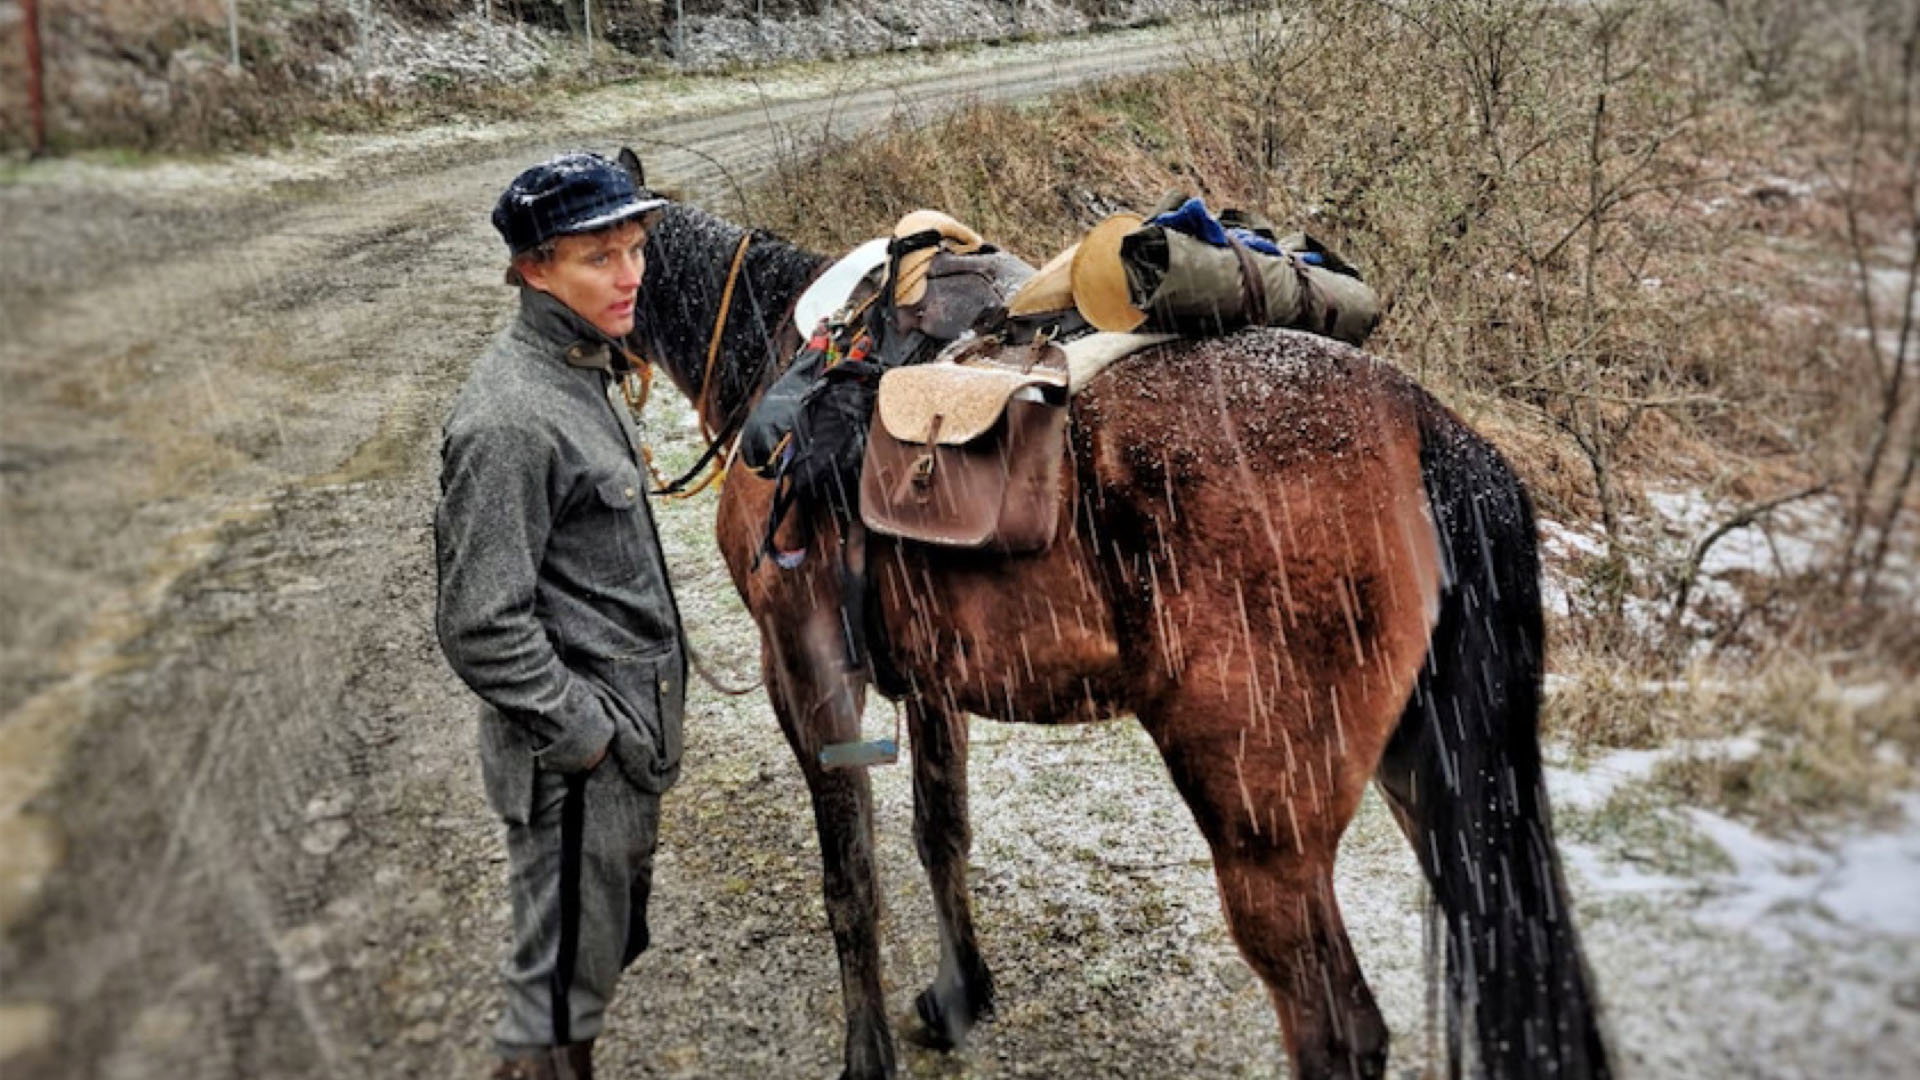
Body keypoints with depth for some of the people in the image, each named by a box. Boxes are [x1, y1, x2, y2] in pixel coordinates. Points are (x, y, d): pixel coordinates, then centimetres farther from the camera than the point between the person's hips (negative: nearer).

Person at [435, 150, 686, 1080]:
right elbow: (483, 628, -25)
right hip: (575, 764, -9)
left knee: (607, 947, 25)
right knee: (563, 979, 8)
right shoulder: (510, 418, -24)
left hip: (629, 734, 9)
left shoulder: (583, 371, 7)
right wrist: (584, 735, -19)